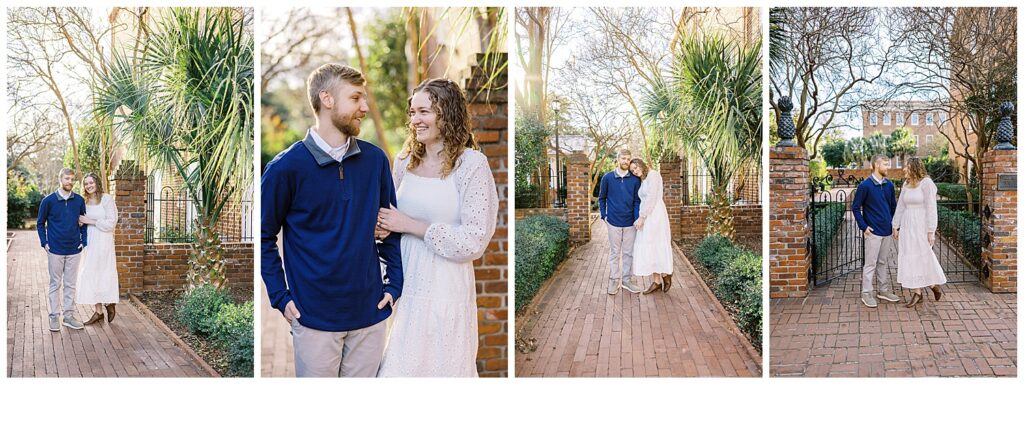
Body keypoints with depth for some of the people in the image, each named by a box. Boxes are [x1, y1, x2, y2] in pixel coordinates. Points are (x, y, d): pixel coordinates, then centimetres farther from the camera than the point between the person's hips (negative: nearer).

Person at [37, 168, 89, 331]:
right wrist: (44, 243, -2)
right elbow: (40, 223, 6)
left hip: (74, 250, 2)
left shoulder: (79, 201, 2)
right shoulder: (48, 201, -3)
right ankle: (54, 317, 13)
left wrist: (83, 241, 4)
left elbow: (83, 222, 13)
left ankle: (69, 316, 16)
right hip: (55, 250, -2)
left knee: (71, 284, 8)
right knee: (55, 284, 5)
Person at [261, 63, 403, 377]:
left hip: (371, 312, 3)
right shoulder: (286, 167, -8)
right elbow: (264, 237, -1)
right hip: (314, 315, -3)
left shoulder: (375, 160, 1)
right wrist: (281, 297, -6)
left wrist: (394, 284, 4)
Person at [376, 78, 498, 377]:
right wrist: (384, 225, -2)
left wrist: (410, 225, -14)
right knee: (402, 364, 13)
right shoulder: (404, 160, 6)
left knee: (441, 365, 7)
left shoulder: (472, 164, -11)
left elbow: (475, 239, -16)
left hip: (445, 284, -5)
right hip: (406, 282, 5)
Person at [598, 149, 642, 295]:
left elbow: (637, 201, 2)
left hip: (630, 223, 1)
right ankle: (614, 280, 15)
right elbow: (602, 198, 9)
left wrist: (637, 219, -10)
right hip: (613, 222, -1)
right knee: (614, 253, 7)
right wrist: (604, 216, 0)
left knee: (629, 253, 8)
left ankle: (627, 280, 19)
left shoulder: (635, 179, 0)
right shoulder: (607, 177, -1)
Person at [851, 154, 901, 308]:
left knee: (884, 262, 15)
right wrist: (864, 226, -10)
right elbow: (855, 207, -7)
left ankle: (884, 291, 25)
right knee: (870, 263, -2)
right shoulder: (865, 185, -11)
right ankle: (866, 294, 6)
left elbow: (893, 206, 16)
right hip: (873, 232, -6)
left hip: (887, 232, 6)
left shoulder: (889, 185, 6)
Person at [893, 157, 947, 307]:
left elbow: (931, 209, -13)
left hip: (921, 226, -7)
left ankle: (934, 284, 22)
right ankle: (916, 293, 10)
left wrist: (931, 232, -15)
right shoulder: (906, 184, 9)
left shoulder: (927, 183, -11)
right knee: (909, 259, 4)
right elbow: (900, 206, 13)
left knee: (924, 258, -1)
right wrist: (895, 226, 11)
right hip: (907, 226, 7)